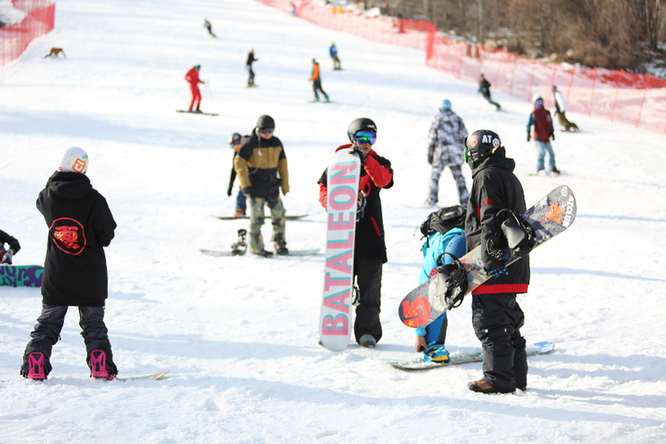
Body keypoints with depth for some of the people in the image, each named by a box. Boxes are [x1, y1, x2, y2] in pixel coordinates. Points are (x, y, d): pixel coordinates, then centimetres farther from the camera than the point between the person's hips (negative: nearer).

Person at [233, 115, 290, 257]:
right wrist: (245, 185, -17)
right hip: (256, 188, -5)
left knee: (279, 216, 7)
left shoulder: (276, 143, 5)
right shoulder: (251, 143, -11)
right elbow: (239, 163, -12)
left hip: (272, 187, 5)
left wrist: (285, 186, 12)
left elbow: (282, 164, 12)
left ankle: (280, 245, 20)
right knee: (257, 218, -3)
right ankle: (256, 247, 8)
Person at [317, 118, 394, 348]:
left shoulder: (377, 163, 6)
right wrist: (329, 202, -14)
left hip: (370, 233, -1)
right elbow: (324, 187, 7)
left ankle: (368, 330, 8)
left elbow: (383, 180, -15)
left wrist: (365, 159, -26)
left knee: (369, 285, 0)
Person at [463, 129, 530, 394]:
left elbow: (490, 220, -19)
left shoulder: (487, 176, -10)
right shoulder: (510, 177, 21)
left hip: (495, 265, -10)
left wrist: (489, 258, -24)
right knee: (508, 319, 15)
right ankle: (516, 376, 19)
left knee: (489, 322, -6)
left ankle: (499, 379, -6)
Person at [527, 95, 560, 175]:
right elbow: (529, 124, -6)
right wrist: (528, 133, -16)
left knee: (551, 152, 10)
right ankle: (540, 168, -9)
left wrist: (552, 132, 18)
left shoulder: (547, 113, 14)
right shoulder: (534, 114, -2)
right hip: (538, 138, -6)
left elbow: (550, 123, 23)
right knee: (541, 152, -14)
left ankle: (552, 167, 23)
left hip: (546, 138, 6)